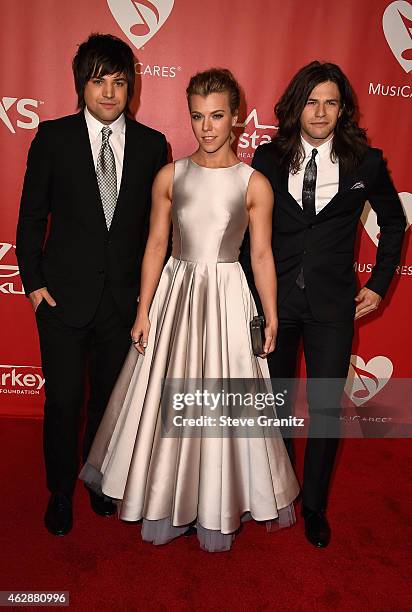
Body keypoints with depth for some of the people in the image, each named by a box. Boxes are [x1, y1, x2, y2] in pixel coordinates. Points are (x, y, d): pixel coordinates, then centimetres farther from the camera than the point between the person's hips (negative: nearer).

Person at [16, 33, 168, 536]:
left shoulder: (152, 144, 2)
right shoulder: (53, 137, -1)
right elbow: (31, 216, 2)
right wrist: (33, 281, -3)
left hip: (126, 296, 2)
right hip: (64, 294, -1)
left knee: (112, 397, 15)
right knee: (63, 400, 6)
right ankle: (60, 491, 31)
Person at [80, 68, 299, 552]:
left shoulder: (254, 184, -4)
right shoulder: (169, 176, 2)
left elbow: (261, 255, 0)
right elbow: (156, 245, 3)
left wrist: (271, 319, 0)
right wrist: (143, 312, 1)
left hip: (227, 298, -2)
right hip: (175, 294, 2)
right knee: (168, 400, 11)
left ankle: (217, 512, 30)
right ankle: (166, 505, 35)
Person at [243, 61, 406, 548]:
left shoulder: (365, 161, -1)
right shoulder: (268, 158, -1)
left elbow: (394, 222, 11)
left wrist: (379, 283, 5)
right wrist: (250, 286, 1)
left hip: (332, 304, -1)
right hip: (274, 297, 1)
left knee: (326, 407, 2)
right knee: (273, 401, 14)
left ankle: (314, 506, 26)